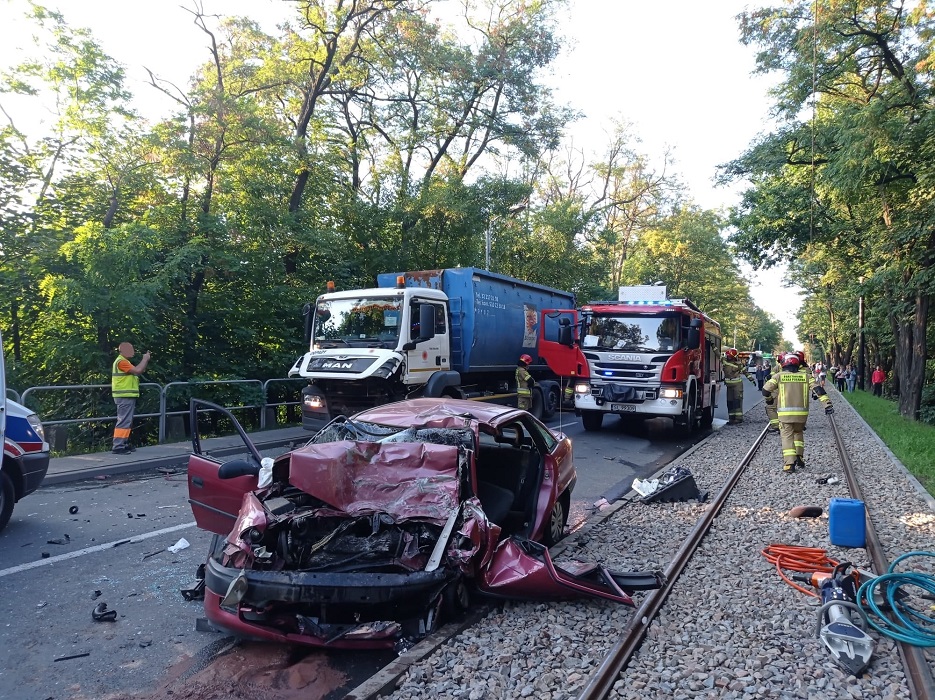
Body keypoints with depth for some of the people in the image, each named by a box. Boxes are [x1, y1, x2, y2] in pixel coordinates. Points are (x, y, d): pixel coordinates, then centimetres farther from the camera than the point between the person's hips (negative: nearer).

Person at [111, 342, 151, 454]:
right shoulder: (121, 362, -15)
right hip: (125, 397, -11)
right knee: (124, 421, -13)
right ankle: (118, 447, -15)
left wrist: (145, 359, 10)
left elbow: (138, 371, 19)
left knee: (127, 421, 17)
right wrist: (145, 359, -10)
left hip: (127, 396, 11)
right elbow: (137, 371, -23)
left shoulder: (124, 362, 20)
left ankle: (124, 444, 25)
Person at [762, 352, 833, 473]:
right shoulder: (805, 376, 6)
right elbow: (817, 389, -3)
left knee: (787, 436, 0)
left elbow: (765, 391, -1)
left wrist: (770, 399, 19)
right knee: (798, 433, 24)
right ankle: (799, 457, 17)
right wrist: (827, 403, -4)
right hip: (802, 413, 3)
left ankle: (789, 463, -10)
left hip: (785, 413, -2)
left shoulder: (779, 376, 0)